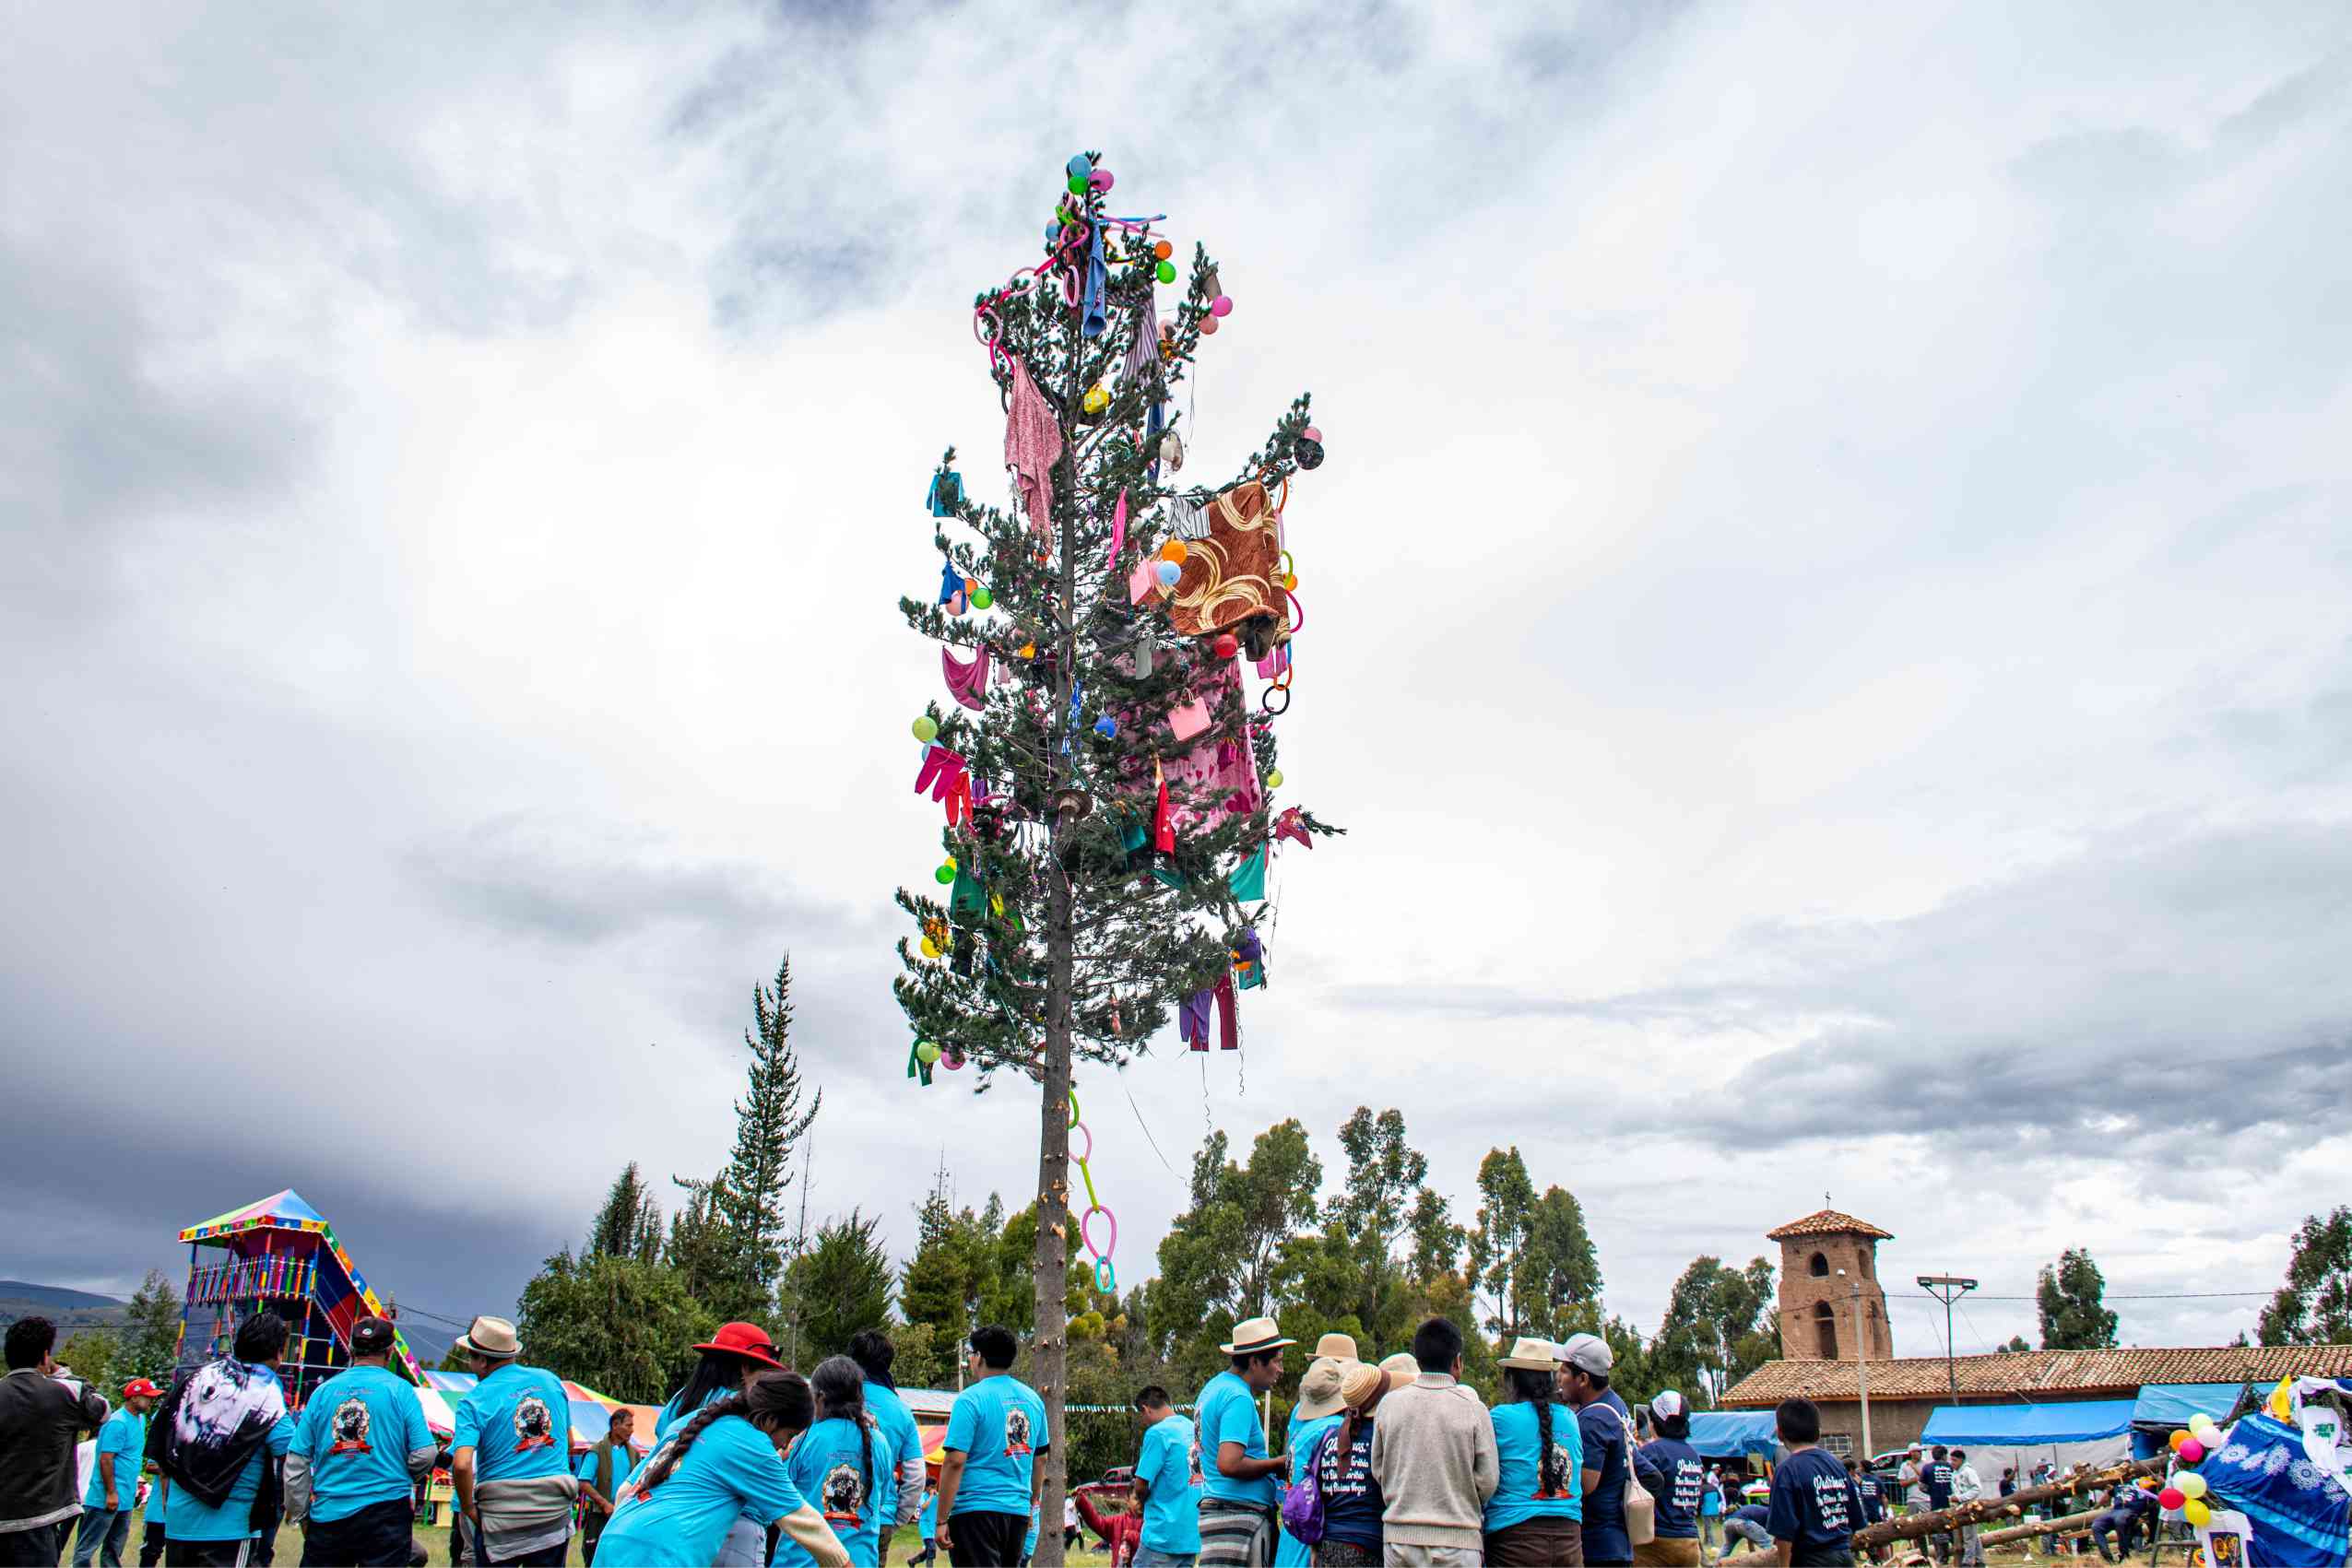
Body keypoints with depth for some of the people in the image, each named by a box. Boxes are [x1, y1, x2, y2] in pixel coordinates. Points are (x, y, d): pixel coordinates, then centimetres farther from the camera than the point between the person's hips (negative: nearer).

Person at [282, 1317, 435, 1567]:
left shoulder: (323, 1391, 4)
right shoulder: (400, 1390, -4)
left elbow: (296, 1460, 4)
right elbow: (424, 1455, -9)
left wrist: (300, 1515, 15)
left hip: (328, 1515, 3)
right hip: (385, 1507, -3)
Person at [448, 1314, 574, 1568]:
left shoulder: (475, 1400, -9)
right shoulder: (549, 1379, 5)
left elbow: (461, 1464, -22)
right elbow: (568, 1442, 14)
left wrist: (467, 1508, -8)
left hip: (501, 1514, -3)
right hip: (555, 1510, 4)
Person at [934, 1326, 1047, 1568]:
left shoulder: (971, 1398, -10)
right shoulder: (1032, 1398, 10)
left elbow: (955, 1461, -15)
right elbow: (1040, 1458, 18)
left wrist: (942, 1520, -12)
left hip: (977, 1510, -6)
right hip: (1018, 1511, 6)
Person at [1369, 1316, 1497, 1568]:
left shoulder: (1389, 1404, -1)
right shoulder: (1472, 1409, -8)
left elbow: (1377, 1470, 6)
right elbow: (1488, 1481, -4)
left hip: (1399, 1537, 3)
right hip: (1457, 1538, -2)